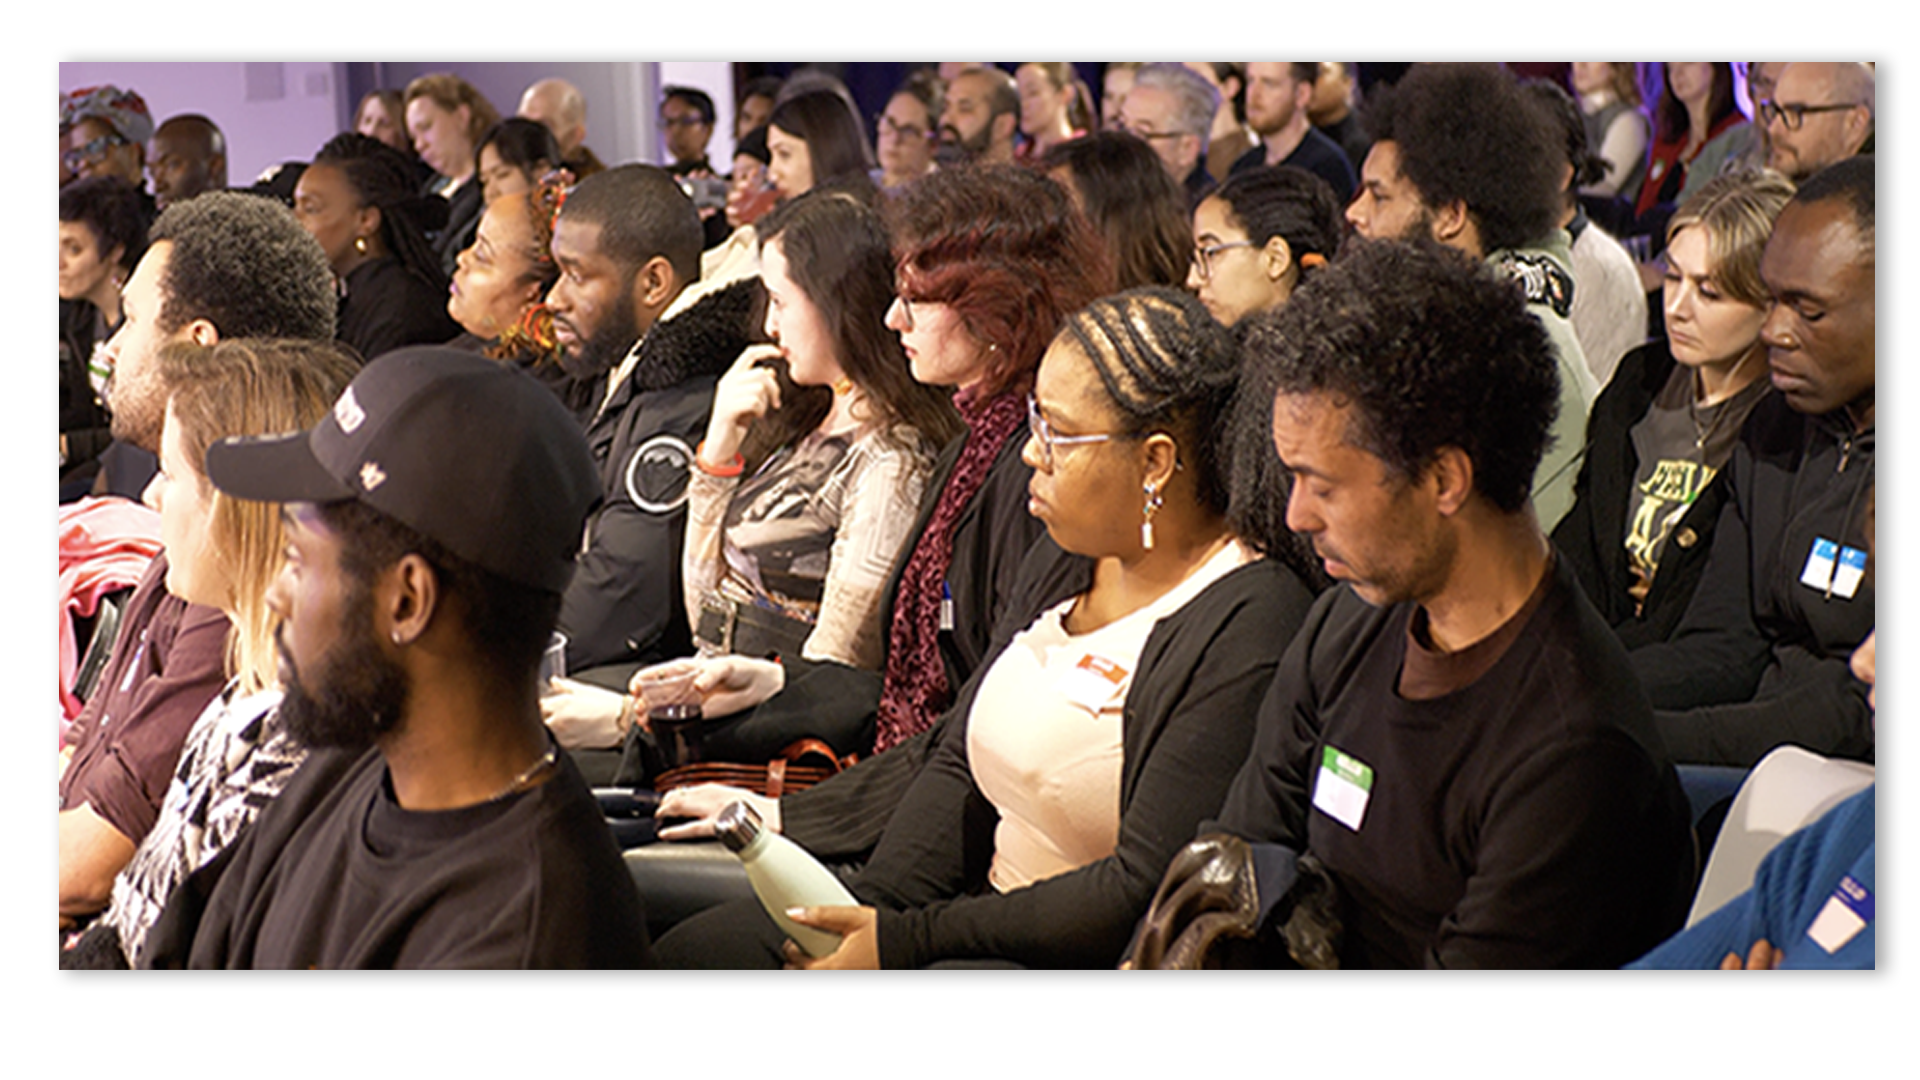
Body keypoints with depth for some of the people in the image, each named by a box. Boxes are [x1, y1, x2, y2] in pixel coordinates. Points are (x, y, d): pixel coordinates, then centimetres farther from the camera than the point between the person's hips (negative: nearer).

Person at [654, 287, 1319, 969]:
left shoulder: (1247, 628, -18)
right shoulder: (1067, 556, 11)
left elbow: (1142, 894, -21)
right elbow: (961, 765, 14)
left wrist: (905, 940, -19)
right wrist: (868, 909, -3)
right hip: (989, 908, 9)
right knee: (695, 949, -3)